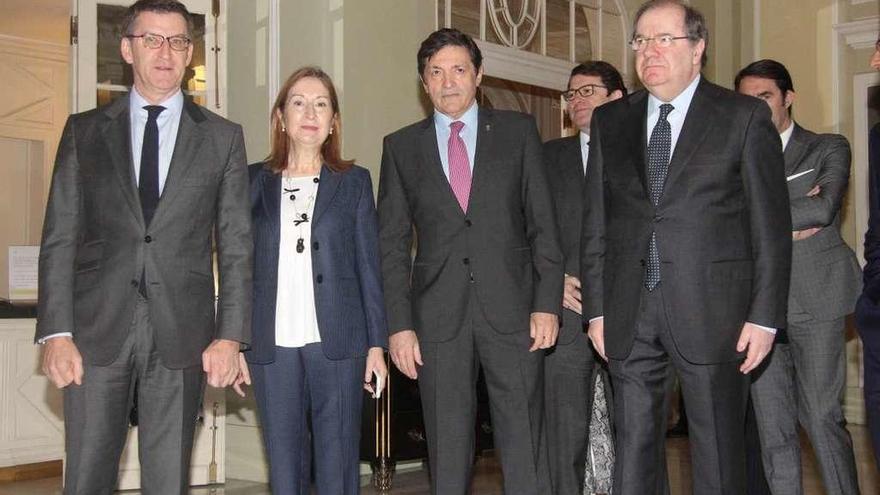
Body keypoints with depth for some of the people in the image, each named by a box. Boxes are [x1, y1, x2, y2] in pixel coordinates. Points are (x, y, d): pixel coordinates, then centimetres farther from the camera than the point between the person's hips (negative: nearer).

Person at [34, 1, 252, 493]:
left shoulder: (223, 137, 8)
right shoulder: (85, 131, 9)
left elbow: (236, 246, 5)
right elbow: (59, 238, 5)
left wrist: (230, 336, -4)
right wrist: (57, 332, -5)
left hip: (181, 336, 0)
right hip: (98, 332, 1)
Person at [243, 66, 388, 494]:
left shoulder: (354, 181, 8)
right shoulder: (254, 181, 10)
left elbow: (369, 266, 6)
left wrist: (376, 344, 1)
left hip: (337, 342, -1)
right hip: (273, 345, 1)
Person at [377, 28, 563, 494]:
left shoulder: (517, 131, 8)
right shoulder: (401, 146, 9)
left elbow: (543, 224, 5)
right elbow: (392, 244, 7)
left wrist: (547, 303, -4)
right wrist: (399, 324, -1)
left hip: (511, 308, -1)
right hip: (438, 315, 1)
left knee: (525, 451, 1)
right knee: (447, 452, 6)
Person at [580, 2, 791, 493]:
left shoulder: (745, 116, 1)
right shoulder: (610, 121, 12)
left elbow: (771, 225, -1)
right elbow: (596, 223, 12)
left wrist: (765, 316, -7)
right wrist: (596, 308, 6)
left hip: (711, 311, -3)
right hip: (629, 316, 3)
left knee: (719, 454, 5)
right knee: (633, 452, 8)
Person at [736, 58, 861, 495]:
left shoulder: (829, 149, 8)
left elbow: (824, 208, -11)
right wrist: (783, 226, -9)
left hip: (814, 300, -2)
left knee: (822, 418, -4)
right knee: (772, 427, 4)